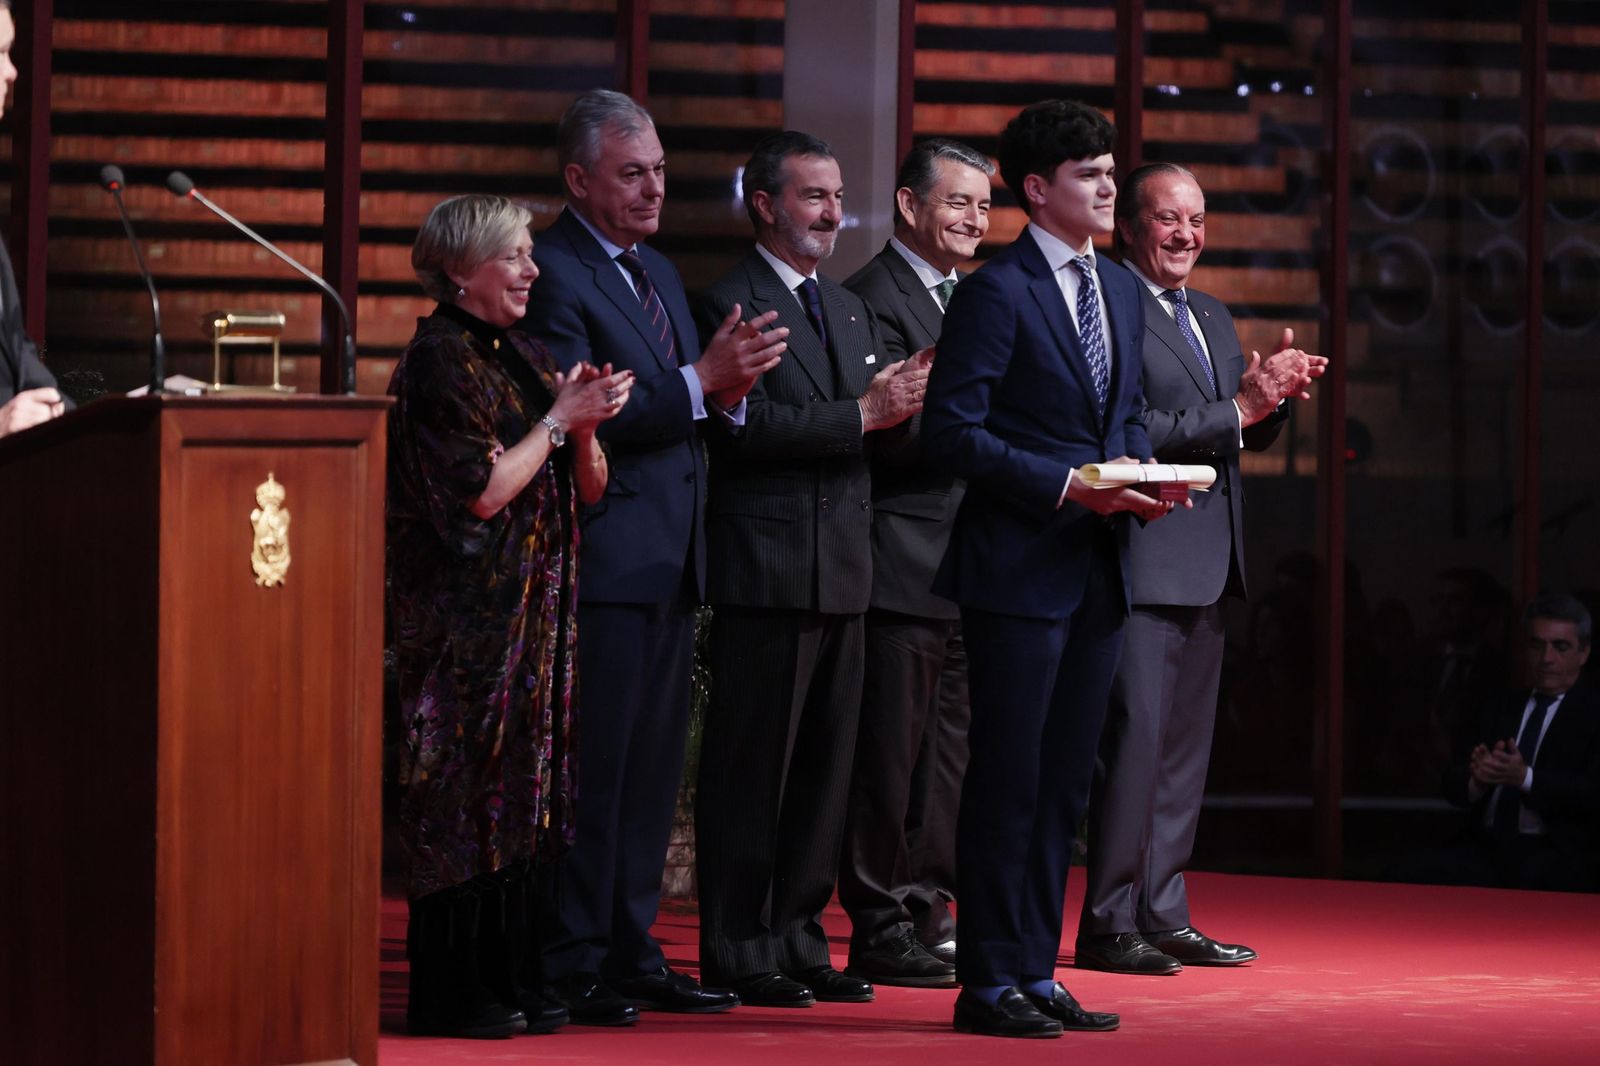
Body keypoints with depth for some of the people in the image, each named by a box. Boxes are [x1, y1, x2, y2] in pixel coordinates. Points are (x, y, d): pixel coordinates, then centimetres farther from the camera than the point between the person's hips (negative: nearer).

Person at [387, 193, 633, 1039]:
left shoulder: (524, 356, 15)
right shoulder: (440, 359, -9)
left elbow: (589, 487, 14)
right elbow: (483, 491, -16)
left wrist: (584, 424, -5)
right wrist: (558, 419, -12)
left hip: (534, 613, 8)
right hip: (467, 613, -8)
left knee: (517, 797, 8)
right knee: (466, 796, -6)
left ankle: (506, 980, 12)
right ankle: (450, 993, -3)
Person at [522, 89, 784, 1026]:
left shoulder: (658, 273, 18)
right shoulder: (554, 274, -11)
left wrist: (728, 389, -2)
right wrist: (699, 382, -23)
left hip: (670, 561, 9)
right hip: (605, 558, -9)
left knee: (652, 768, 12)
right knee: (594, 766, -6)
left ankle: (632, 955, 18)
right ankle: (571, 966, -2)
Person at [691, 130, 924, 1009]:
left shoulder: (850, 311, 20)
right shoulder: (730, 304, -7)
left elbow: (879, 432, 16)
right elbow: (747, 427, -19)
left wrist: (903, 404, -6)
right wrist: (862, 414, -19)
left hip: (842, 572, 8)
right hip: (765, 572, -8)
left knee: (824, 768, 10)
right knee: (751, 767, -3)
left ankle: (798, 940, 17)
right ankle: (738, 951, 2)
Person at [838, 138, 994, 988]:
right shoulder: (874, 298, -10)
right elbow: (895, 428, -19)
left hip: (966, 564, 9)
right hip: (903, 561, -9)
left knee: (945, 751, 13)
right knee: (890, 754, -4)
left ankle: (927, 912, 21)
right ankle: (879, 929, 1)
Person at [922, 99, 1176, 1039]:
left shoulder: (1122, 292, 15)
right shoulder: (996, 293, -10)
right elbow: (952, 431, -14)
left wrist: (1143, 475, 1)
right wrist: (1068, 487, -19)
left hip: (1098, 570, 8)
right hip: (1020, 566, -8)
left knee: (1065, 783, 11)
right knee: (1008, 778, -4)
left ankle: (1037, 972, 18)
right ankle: (990, 981, 2)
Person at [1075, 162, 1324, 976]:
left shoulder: (1213, 317, 19)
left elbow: (1250, 434, 18)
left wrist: (1274, 395, -3)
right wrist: (1238, 408, -20)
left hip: (1206, 567, 9)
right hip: (1142, 562, -9)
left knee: (1185, 743, 11)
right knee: (1134, 735, -9)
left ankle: (1164, 916, 17)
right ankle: (1109, 924, -4)